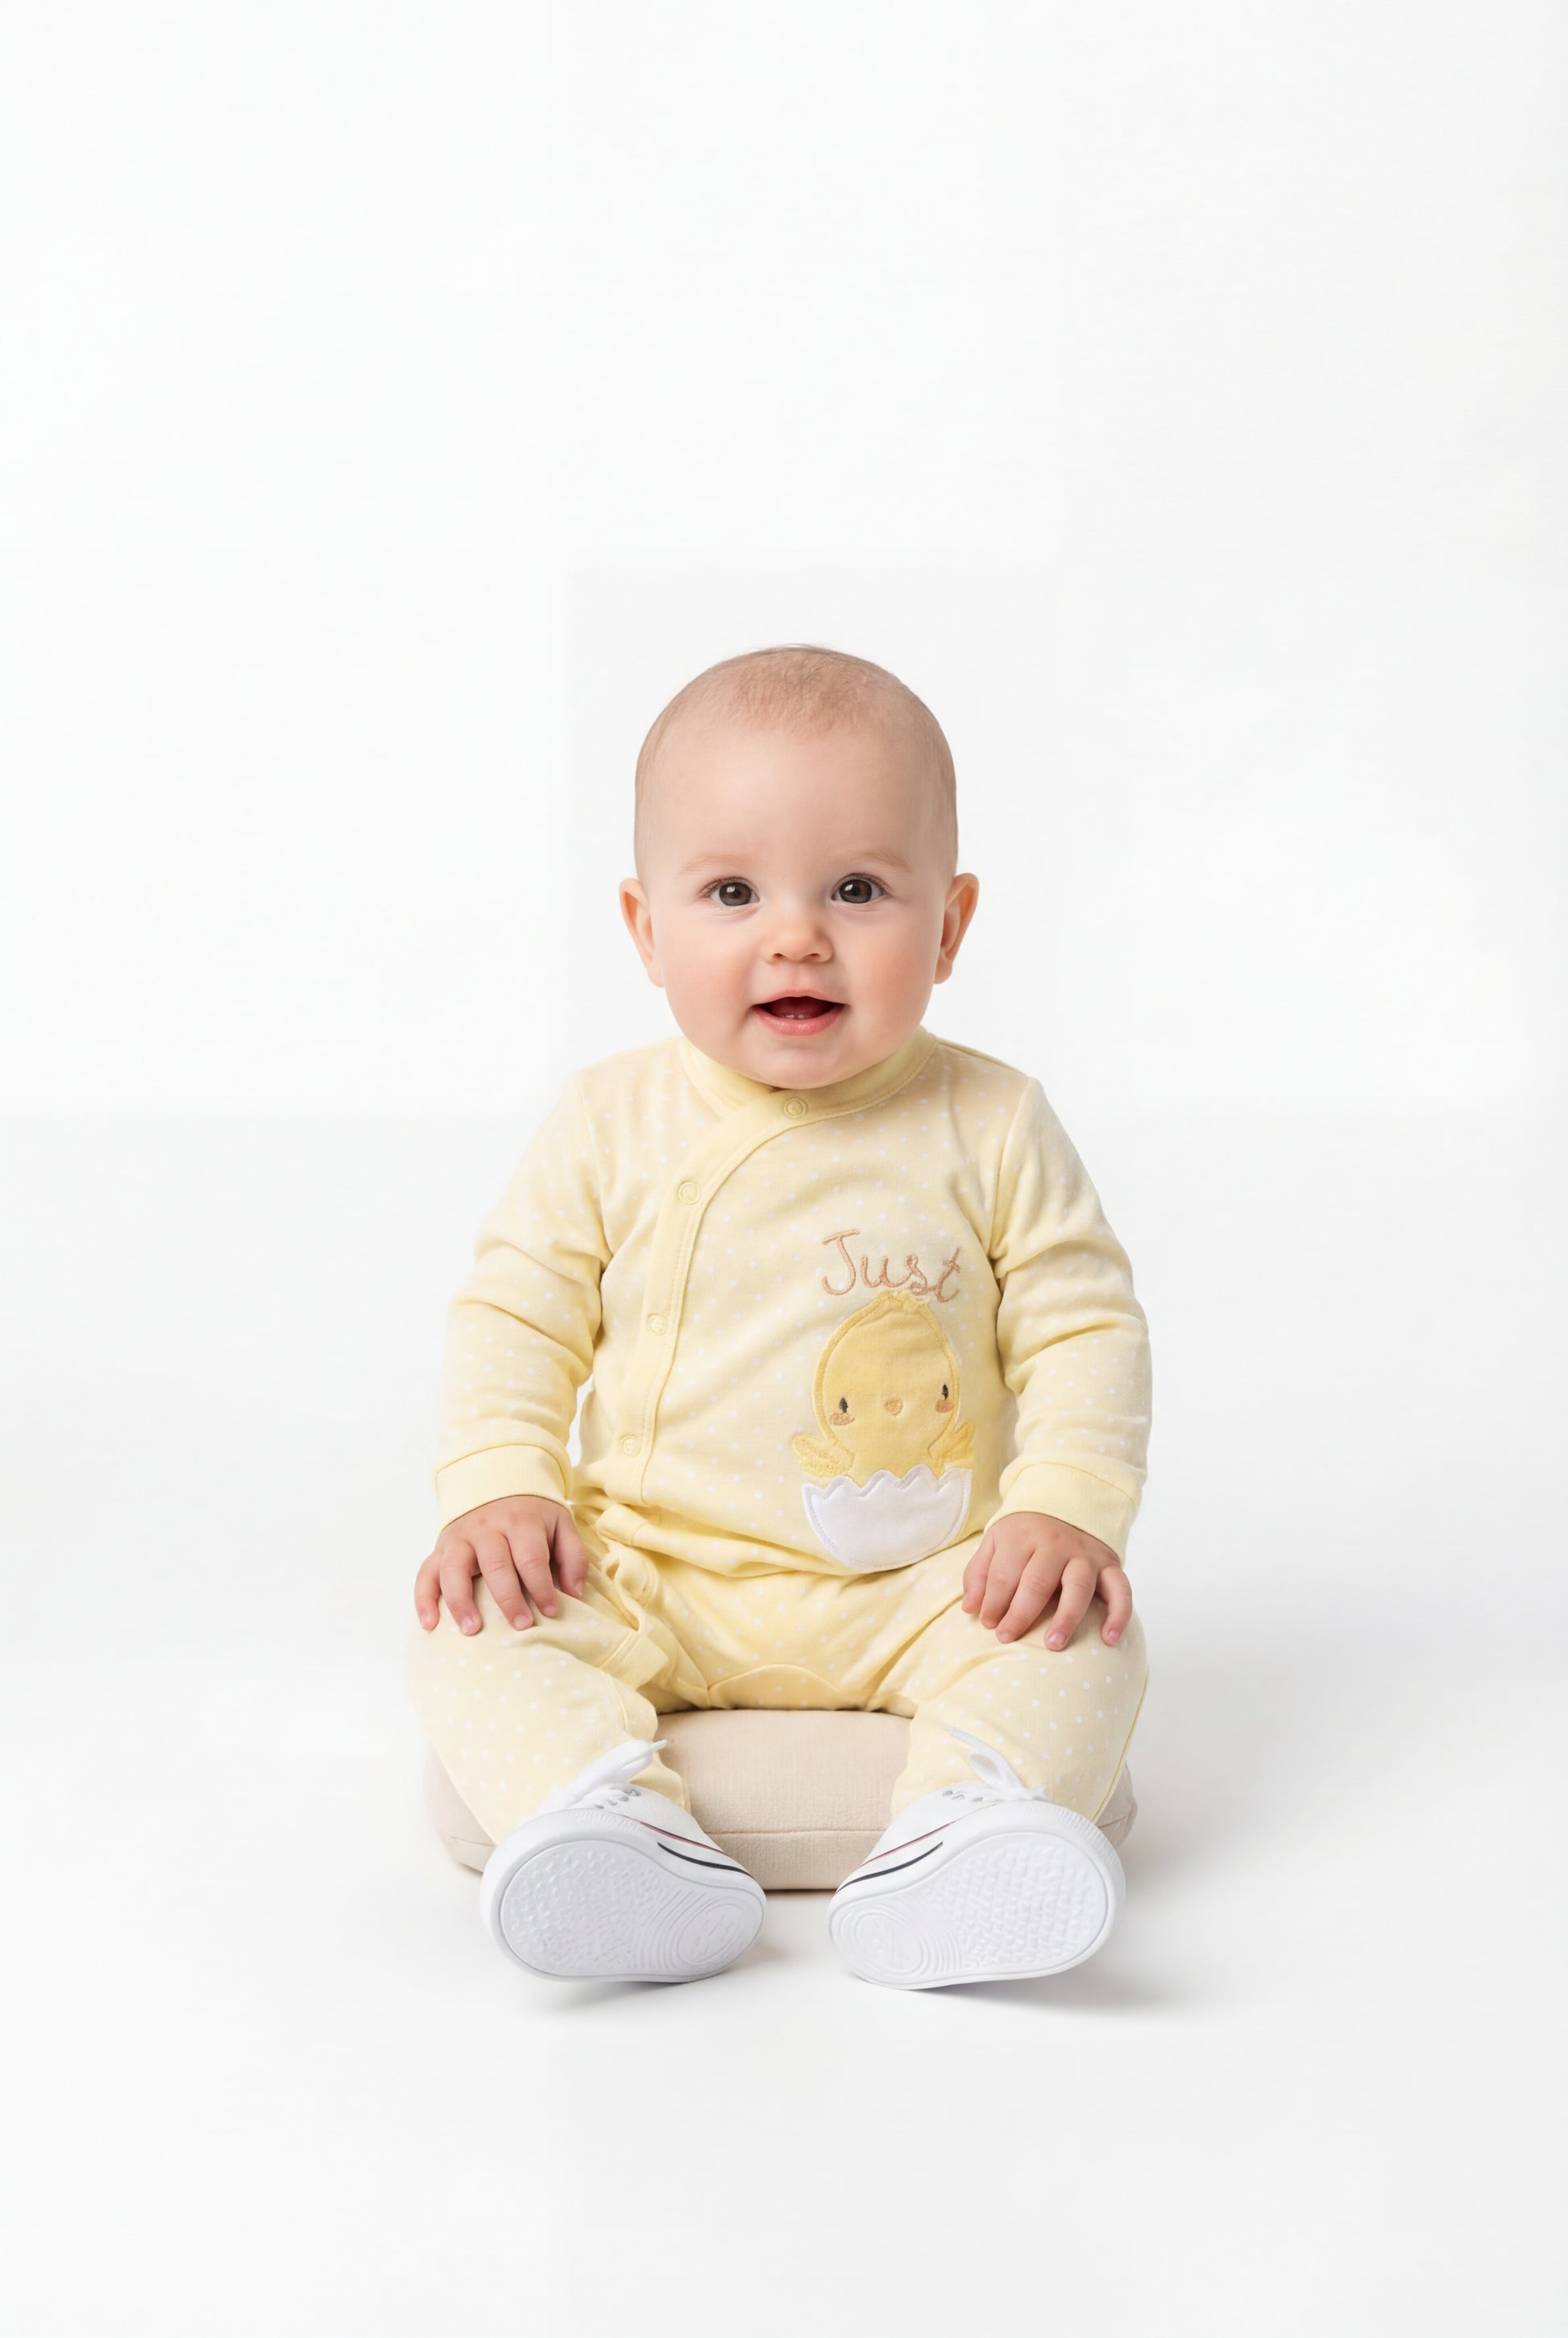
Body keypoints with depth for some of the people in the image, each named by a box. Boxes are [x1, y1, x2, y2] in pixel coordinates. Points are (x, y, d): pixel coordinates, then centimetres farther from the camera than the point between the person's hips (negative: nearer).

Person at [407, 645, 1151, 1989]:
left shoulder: (990, 1130, -3)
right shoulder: (614, 1127, -1)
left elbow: (1085, 1325, 0)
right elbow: (516, 1313, 4)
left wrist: (1067, 1507, -15)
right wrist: (498, 1486, -11)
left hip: (923, 1594, 0)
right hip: (648, 1582, 1)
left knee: (1088, 1640, -25)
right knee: (477, 1633, -23)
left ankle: (957, 1847, -40)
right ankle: (618, 1830, -41)